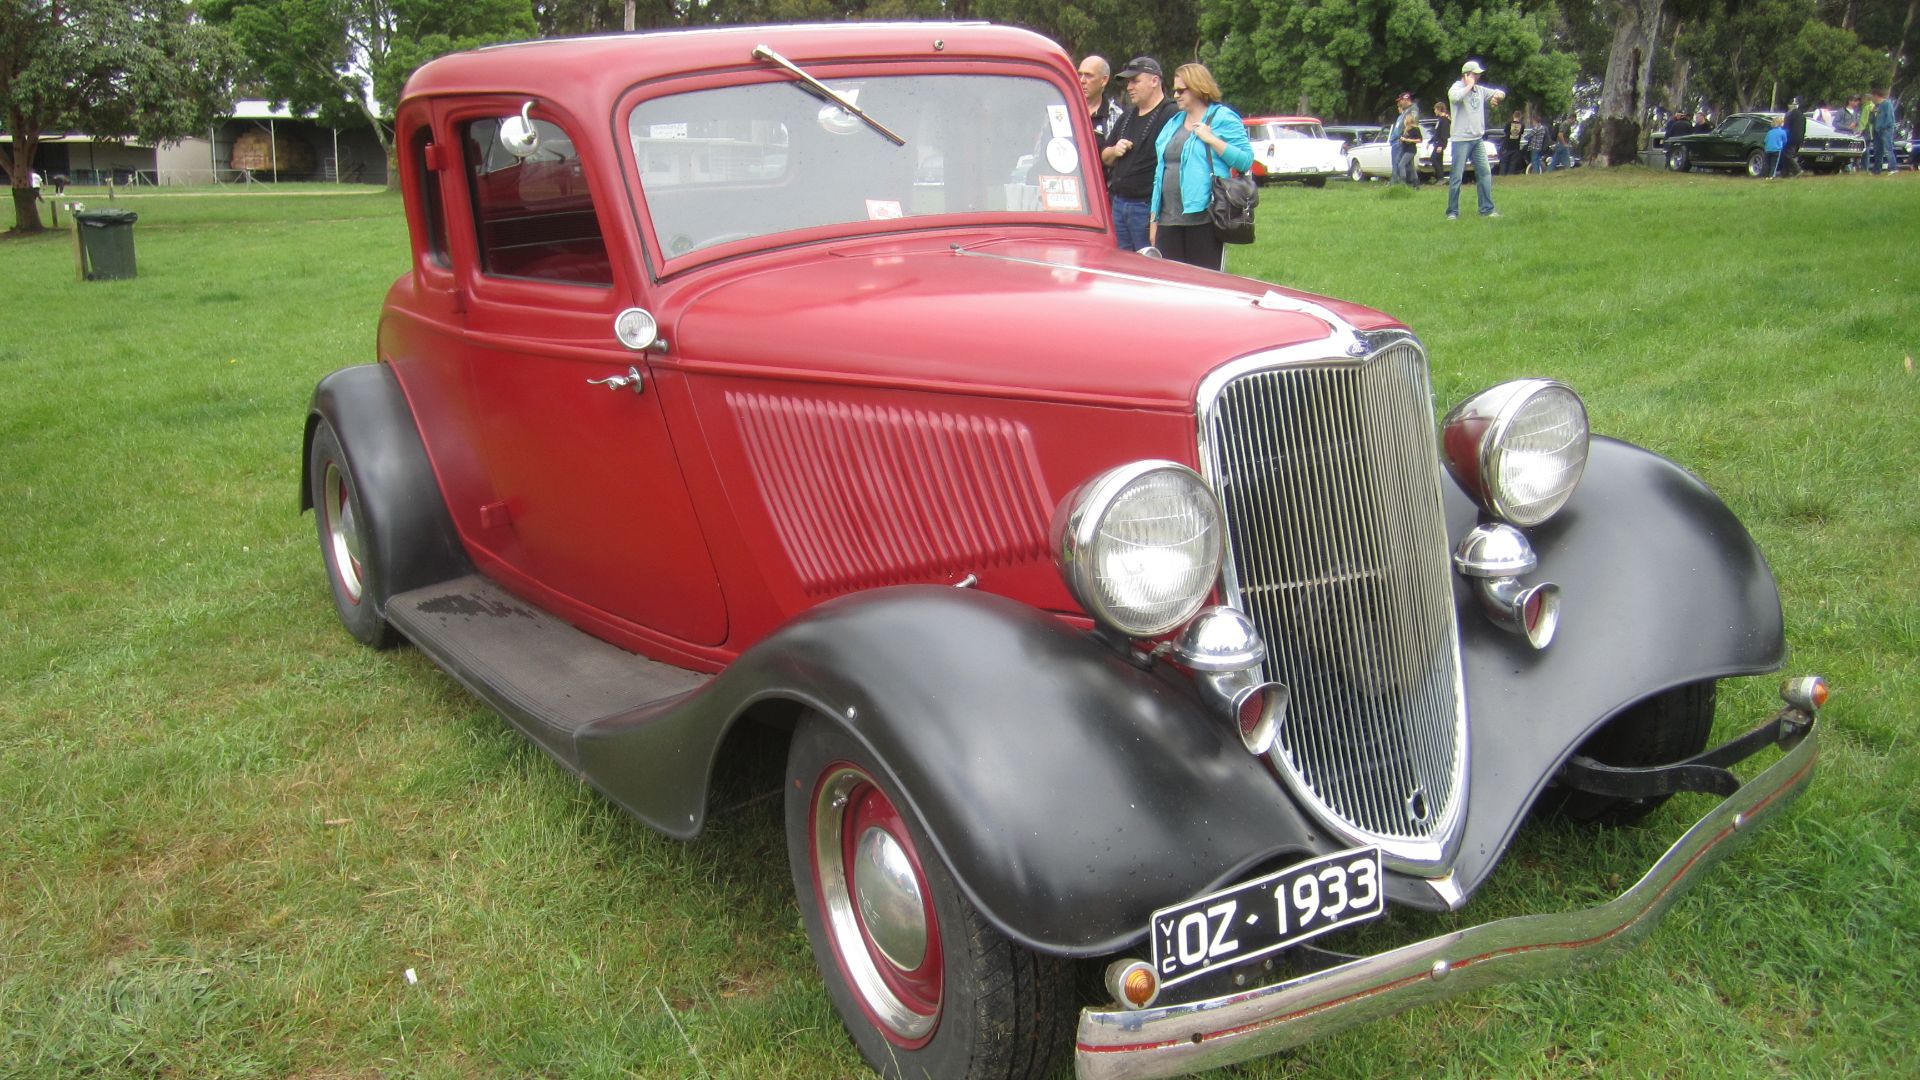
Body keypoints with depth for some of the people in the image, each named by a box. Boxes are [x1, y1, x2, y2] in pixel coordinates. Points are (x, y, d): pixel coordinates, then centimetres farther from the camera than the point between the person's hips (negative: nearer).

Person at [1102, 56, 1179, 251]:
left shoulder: (1171, 116, -8)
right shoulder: (1126, 118, 20)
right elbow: (1104, 158, 25)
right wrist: (1114, 151, 0)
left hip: (1148, 207, -8)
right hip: (1119, 204, 8)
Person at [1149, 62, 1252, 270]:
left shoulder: (1222, 118, 1)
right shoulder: (1173, 124, 21)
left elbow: (1246, 160, -7)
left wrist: (1212, 139, -15)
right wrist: (1154, 218, 18)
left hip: (1202, 220, -6)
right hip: (1168, 220, 7)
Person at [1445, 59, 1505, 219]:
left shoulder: (1480, 90, 14)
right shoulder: (1456, 88, -5)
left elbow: (1500, 93, 21)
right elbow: (1455, 97, -30)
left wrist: (1498, 95, -3)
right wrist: (1469, 86, -14)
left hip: (1478, 139, 7)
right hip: (1461, 140, -7)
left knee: (1485, 173, 4)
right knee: (1456, 177, -3)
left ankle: (1487, 209, 8)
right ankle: (1452, 211, 3)